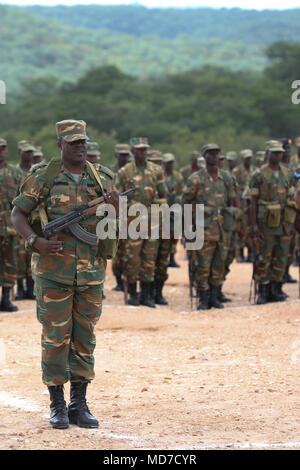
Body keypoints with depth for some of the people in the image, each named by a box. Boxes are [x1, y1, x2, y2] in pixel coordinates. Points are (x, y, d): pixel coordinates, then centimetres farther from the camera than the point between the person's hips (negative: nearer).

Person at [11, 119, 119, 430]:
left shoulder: (102, 178, 8)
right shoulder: (43, 177, -1)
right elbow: (17, 213, 0)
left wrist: (116, 207, -13)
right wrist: (35, 241, -17)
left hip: (91, 273, 3)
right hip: (54, 271, -3)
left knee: (84, 338, 7)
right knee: (55, 337, 0)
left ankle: (79, 405, 14)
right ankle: (57, 406, 9)